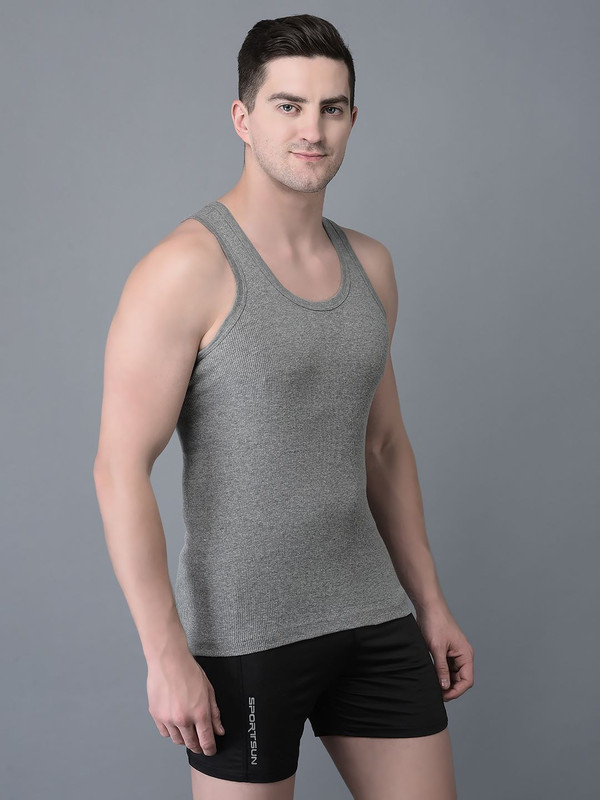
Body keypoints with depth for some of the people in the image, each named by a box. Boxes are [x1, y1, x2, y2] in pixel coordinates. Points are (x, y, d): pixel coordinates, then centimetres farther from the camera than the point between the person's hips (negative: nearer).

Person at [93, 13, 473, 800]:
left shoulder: (369, 265, 8)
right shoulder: (187, 269, -13)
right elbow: (121, 469, -16)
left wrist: (430, 602, 15)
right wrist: (166, 653, -17)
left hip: (370, 615, 6)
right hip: (243, 634, -6)